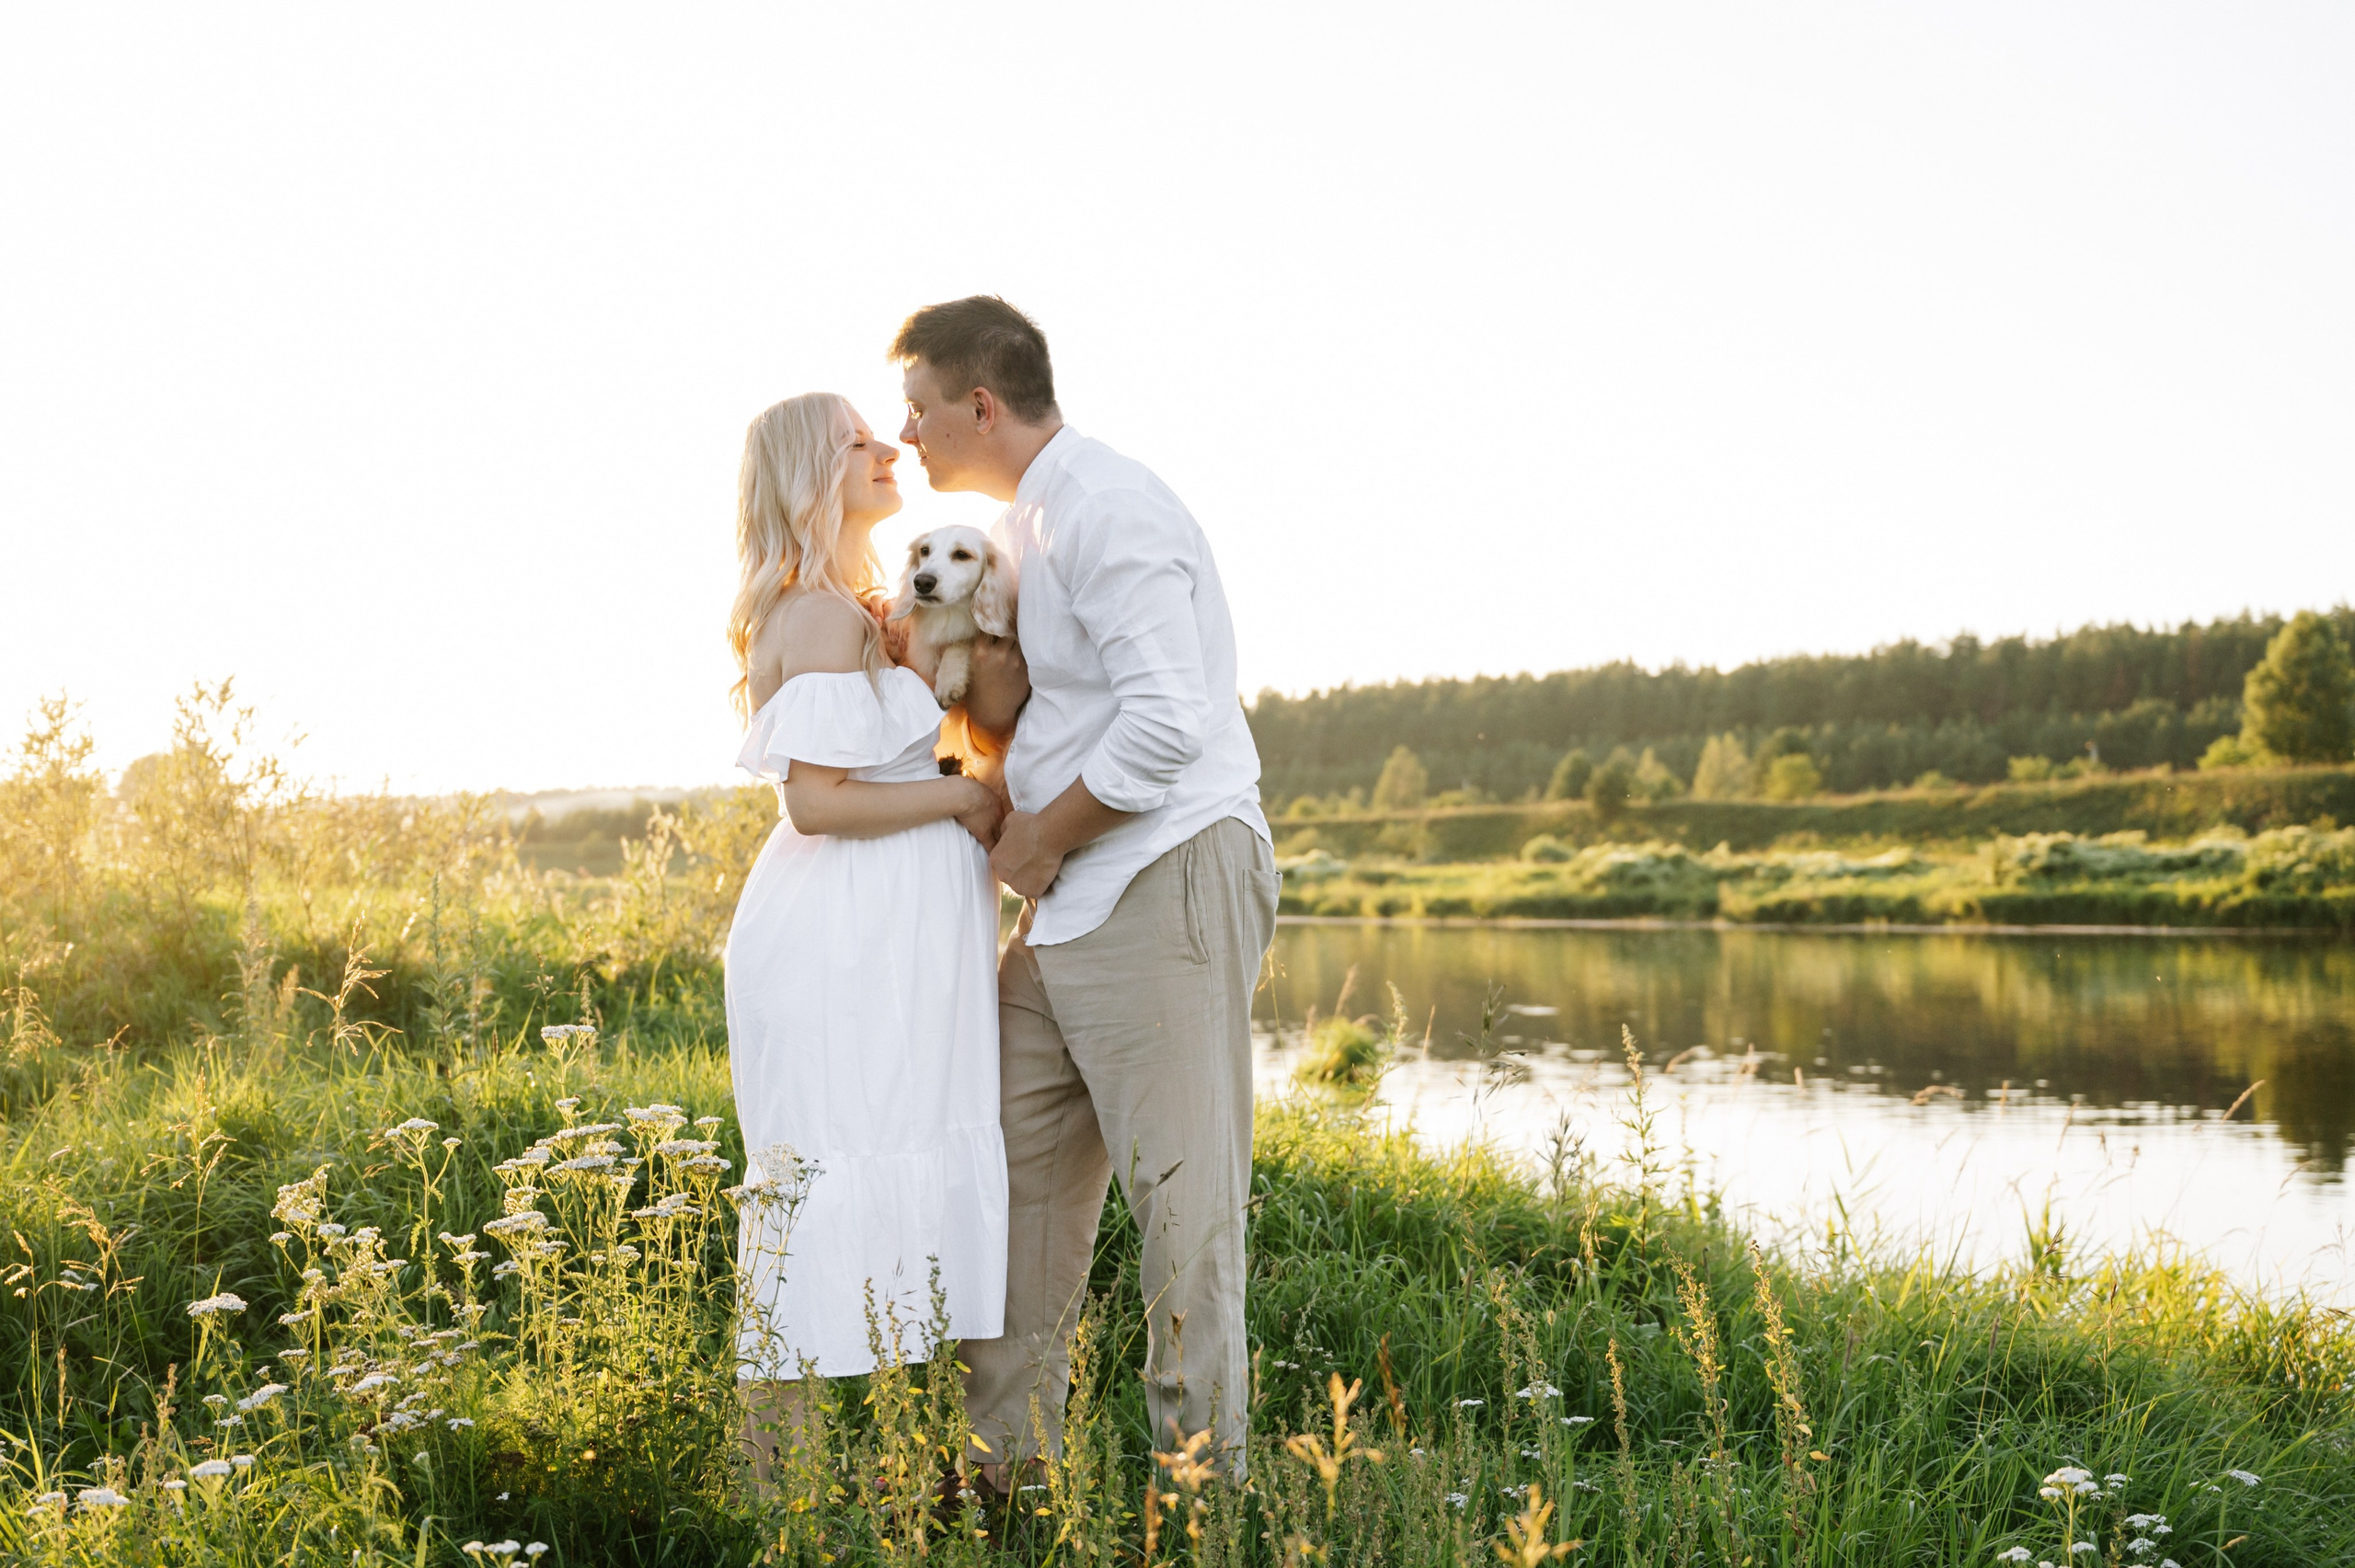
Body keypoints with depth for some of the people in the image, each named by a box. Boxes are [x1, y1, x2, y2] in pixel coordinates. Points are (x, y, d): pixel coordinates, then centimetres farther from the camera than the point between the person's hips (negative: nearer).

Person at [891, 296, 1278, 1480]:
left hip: (1168, 883, -10)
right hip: (1069, 907, 10)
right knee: (1016, 1175, 10)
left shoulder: (1105, 509, -13)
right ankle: (1002, 1473, 19)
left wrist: (1039, 838, -12)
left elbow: (1169, 721, -23)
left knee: (1182, 1196, -6)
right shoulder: (1025, 522, 18)